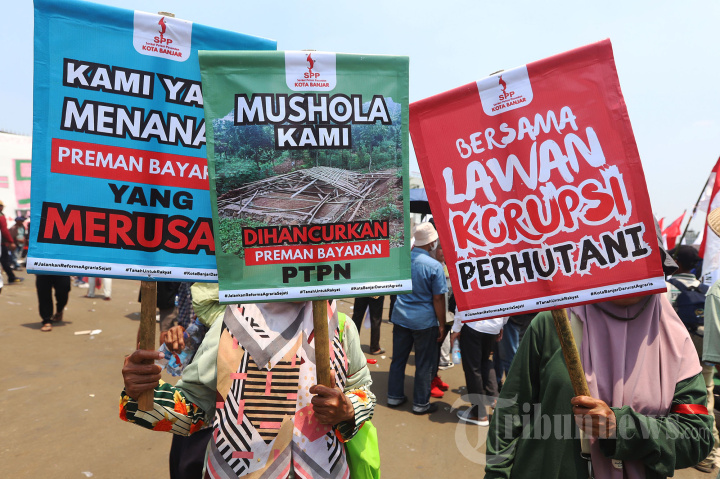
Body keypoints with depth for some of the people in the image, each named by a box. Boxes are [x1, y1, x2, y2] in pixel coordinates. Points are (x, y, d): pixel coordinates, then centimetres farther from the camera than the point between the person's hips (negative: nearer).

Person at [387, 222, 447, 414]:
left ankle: (394, 396, 28)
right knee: (425, 364, 9)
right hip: (424, 321, -5)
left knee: (398, 359, 16)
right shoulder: (434, 266, -16)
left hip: (400, 317, 5)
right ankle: (420, 403, 19)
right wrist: (442, 325, -4)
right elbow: (438, 299, -14)